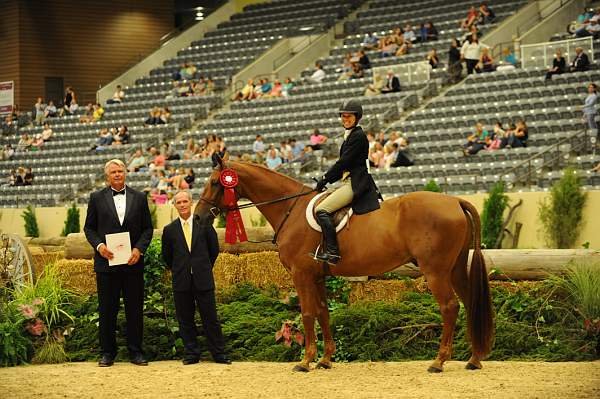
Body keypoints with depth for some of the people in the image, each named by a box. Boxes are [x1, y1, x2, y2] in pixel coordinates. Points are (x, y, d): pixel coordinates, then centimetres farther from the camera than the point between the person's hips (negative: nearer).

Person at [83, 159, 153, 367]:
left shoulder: (139, 198, 8)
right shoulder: (97, 198, 6)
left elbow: (147, 228, 8)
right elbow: (89, 228, 7)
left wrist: (139, 249, -8)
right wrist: (99, 246, -10)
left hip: (133, 262, 1)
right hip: (106, 261, -1)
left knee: (135, 309, 3)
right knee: (107, 309, 3)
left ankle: (135, 352, 11)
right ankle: (107, 352, 10)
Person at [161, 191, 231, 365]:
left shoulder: (204, 224, 1)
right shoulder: (170, 230, 4)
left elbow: (214, 249, 11)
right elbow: (167, 256, 14)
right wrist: (178, 271, 12)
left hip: (203, 280, -1)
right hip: (181, 282, 1)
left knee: (210, 318, 2)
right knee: (185, 320, 5)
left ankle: (219, 353, 9)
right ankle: (191, 353, 14)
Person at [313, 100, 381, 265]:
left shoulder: (358, 136, -11)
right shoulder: (350, 135, 20)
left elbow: (343, 162, -15)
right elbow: (344, 164, 21)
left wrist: (325, 179, -9)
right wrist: (326, 178, 11)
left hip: (356, 183, -11)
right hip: (351, 182, 11)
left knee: (321, 210, -19)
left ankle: (332, 252, -25)